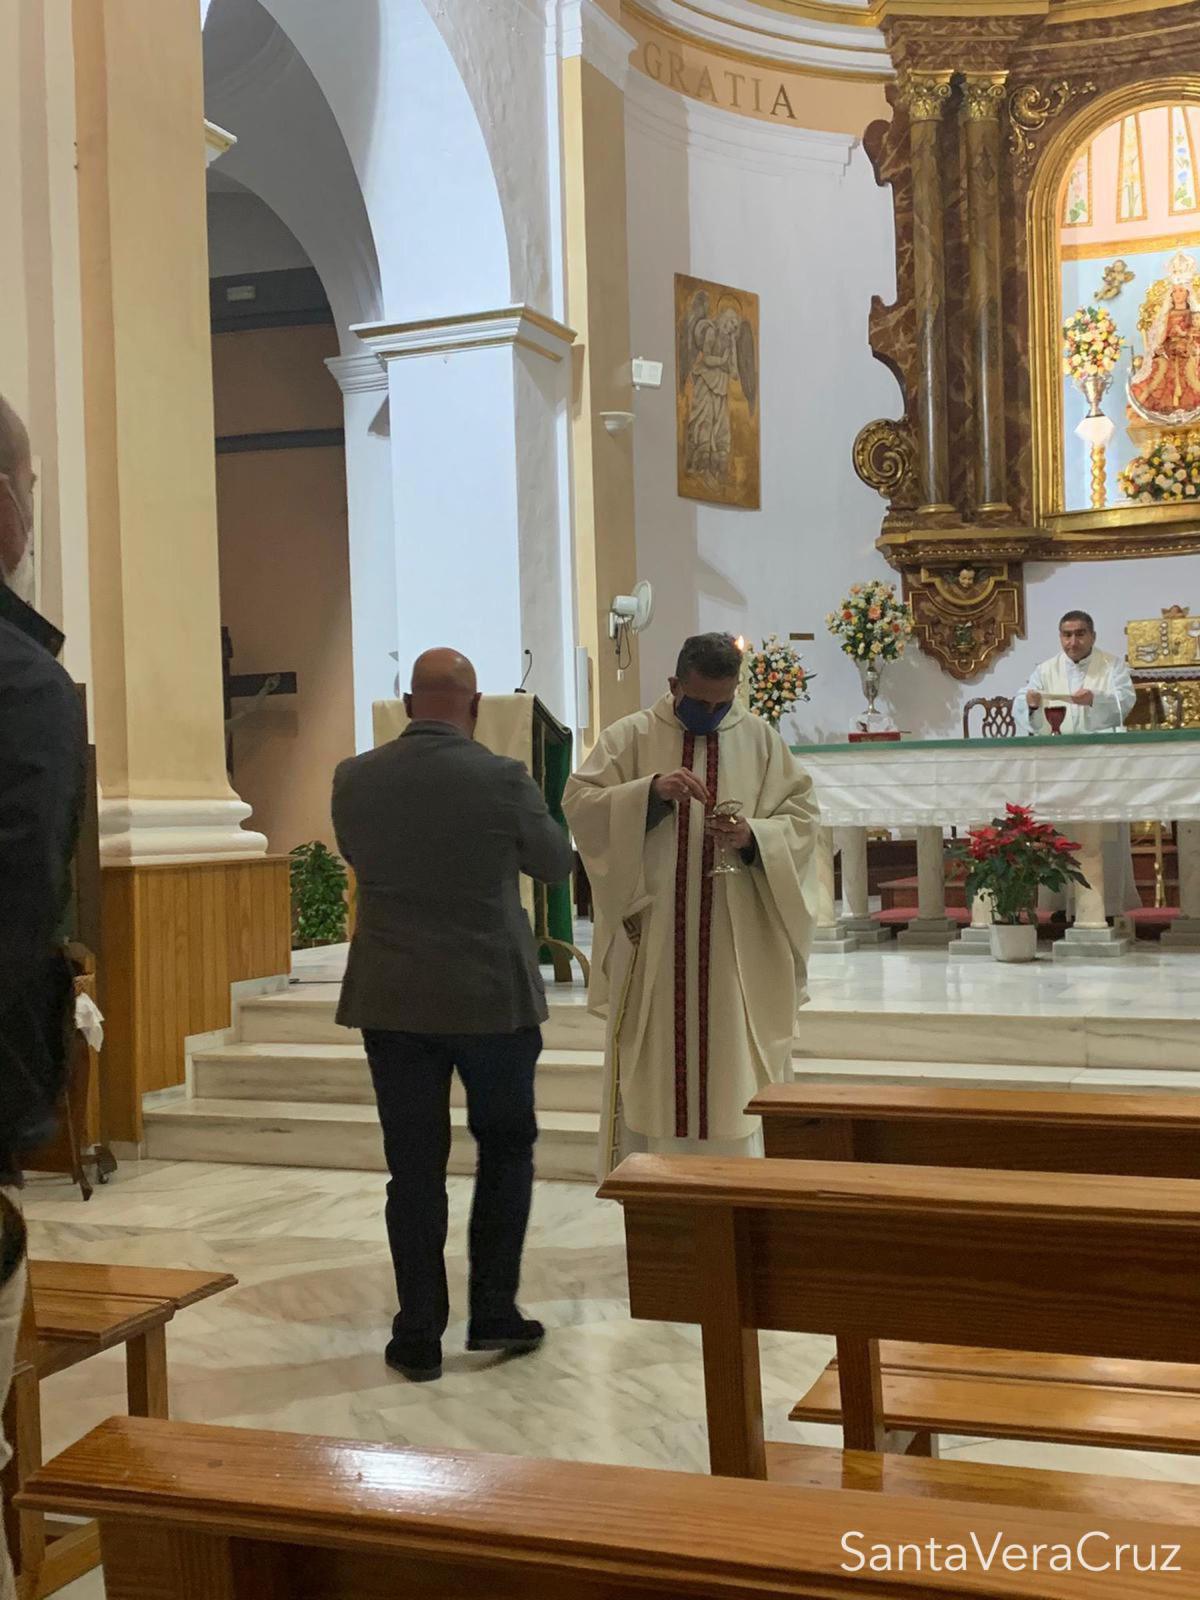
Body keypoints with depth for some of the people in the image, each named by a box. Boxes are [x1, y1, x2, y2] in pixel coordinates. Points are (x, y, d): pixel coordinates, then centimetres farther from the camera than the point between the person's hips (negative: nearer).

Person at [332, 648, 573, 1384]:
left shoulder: (354, 779, -4)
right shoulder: (503, 778, -13)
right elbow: (556, 864, 2)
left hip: (392, 999, 2)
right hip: (494, 997, -2)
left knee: (414, 1167, 8)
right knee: (506, 1150, 17)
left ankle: (419, 1335, 12)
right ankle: (495, 1312, 19)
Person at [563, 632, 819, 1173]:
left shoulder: (761, 740, 6)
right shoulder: (630, 736, 2)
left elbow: (802, 817, 4)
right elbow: (579, 803, -7)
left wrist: (754, 836, -16)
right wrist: (650, 791, -21)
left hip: (736, 941, 1)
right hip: (651, 935, -1)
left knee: (731, 1065, 4)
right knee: (652, 1062, 4)